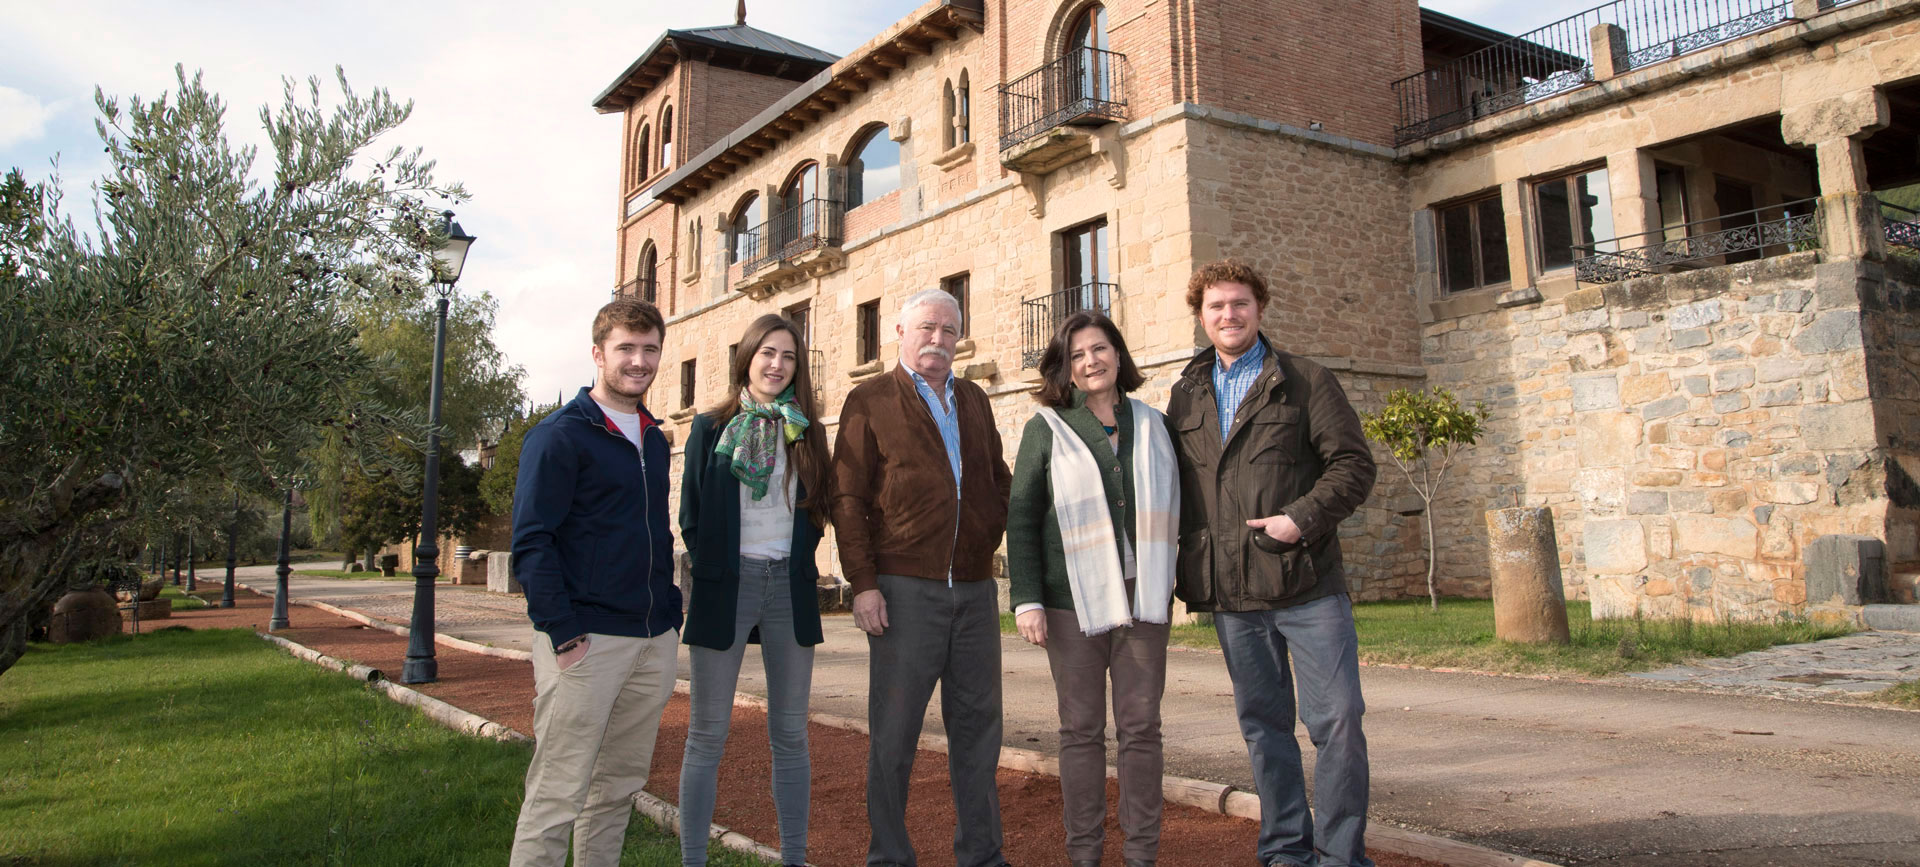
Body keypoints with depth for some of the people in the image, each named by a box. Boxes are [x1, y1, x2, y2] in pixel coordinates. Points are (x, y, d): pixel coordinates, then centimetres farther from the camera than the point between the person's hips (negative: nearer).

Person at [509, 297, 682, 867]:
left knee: (620, 786, 14)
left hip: (653, 641, 7)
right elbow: (531, 542, -12)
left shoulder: (655, 440, 16)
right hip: (587, 642, -7)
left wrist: (671, 615, 14)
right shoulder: (560, 436, -6)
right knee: (558, 793, -3)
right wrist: (563, 634, -17)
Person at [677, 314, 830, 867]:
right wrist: (713, 566, -2)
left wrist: (796, 560, 2)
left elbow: (816, 510, 13)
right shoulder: (712, 427, 3)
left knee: (790, 733, 7)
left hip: (791, 587, 2)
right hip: (725, 585, -2)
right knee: (707, 733, 1)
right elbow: (691, 513, 4)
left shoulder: (804, 430, 9)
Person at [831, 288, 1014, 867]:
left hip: (975, 589, 5)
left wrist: (991, 535, 6)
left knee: (978, 727, 10)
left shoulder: (974, 401, 17)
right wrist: (863, 584, -10)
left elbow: (1000, 479, 25)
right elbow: (848, 499, -3)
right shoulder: (870, 401, 2)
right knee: (893, 731, 2)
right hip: (905, 588, -5)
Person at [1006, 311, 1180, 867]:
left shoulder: (1151, 424, 11)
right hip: (1074, 598, -2)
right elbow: (1021, 517, 0)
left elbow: (1171, 509, 17)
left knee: (1141, 726, 4)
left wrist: (1169, 583, 12)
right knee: (1082, 729, 4)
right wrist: (1027, 598, -7)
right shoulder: (1047, 428, 3)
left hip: (1142, 596, 2)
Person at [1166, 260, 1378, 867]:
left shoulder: (1305, 381, 3)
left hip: (1308, 585, -3)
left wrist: (1301, 519, -16)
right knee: (1263, 724, 11)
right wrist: (1183, 567, 8)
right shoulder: (1185, 394, 14)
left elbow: (1353, 464, -2)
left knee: (1338, 719, -3)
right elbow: (1171, 484, 17)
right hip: (1230, 593, 3)